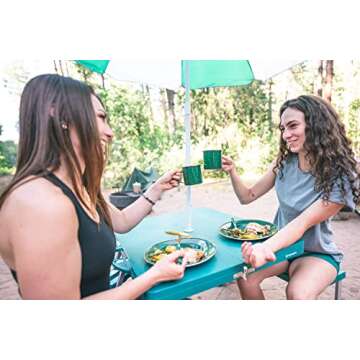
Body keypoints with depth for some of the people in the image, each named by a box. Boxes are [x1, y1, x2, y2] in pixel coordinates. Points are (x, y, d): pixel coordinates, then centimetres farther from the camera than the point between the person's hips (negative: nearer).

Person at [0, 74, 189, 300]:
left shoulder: (76, 189, 1)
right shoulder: (42, 202, -29)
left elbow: (122, 222, 14)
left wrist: (158, 188, 7)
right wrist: (155, 275, -22)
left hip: (103, 291, 8)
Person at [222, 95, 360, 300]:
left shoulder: (341, 176, -18)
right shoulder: (284, 163, -4)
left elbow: (302, 223, -28)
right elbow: (247, 196, 0)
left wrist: (265, 248, -45)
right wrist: (232, 171, -18)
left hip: (317, 254, -3)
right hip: (282, 244, 4)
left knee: (297, 293, -33)